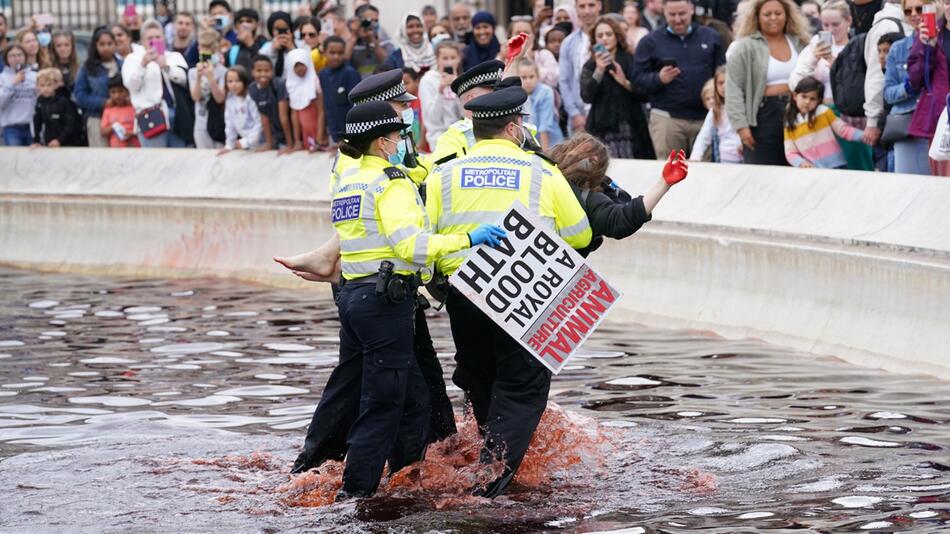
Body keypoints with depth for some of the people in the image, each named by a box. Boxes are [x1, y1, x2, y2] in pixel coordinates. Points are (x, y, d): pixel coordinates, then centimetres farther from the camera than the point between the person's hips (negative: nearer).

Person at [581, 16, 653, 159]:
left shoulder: (631, 61, 6)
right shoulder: (590, 66, 9)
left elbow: (644, 93, 1)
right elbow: (586, 97, -5)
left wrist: (626, 83, -17)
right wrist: (598, 71, -18)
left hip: (630, 129, 0)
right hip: (601, 130, 0)